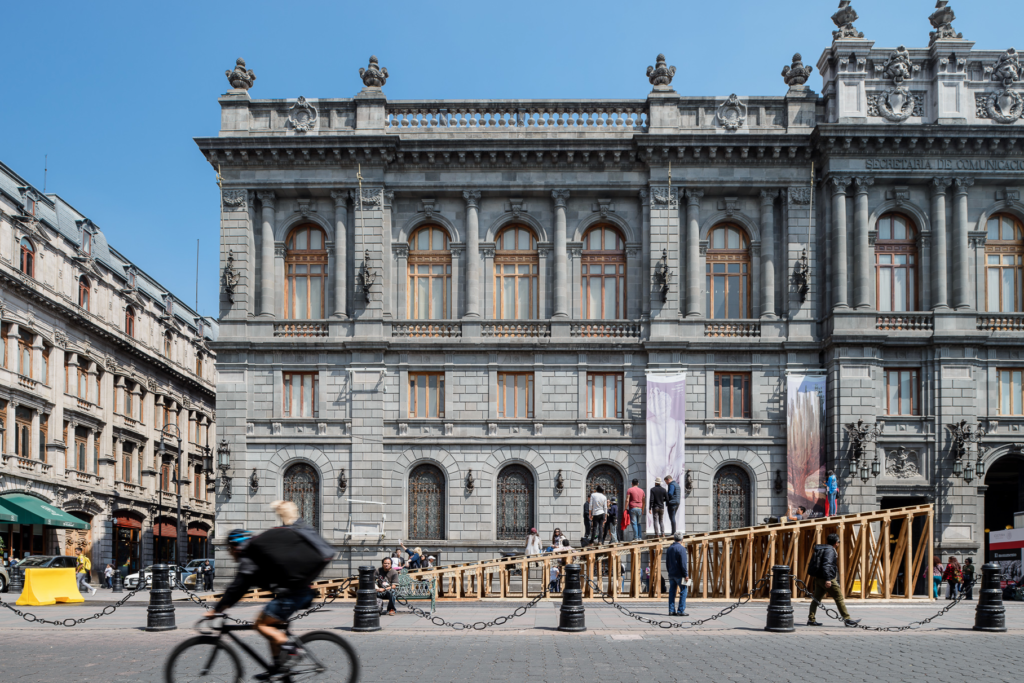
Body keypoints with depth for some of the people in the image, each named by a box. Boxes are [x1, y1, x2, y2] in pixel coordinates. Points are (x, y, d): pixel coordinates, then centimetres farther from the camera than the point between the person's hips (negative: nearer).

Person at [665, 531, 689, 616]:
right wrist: (686, 574, -11)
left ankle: (671, 610, 7)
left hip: (671, 574, 7)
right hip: (679, 574, -7)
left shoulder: (669, 548, 10)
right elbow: (683, 564, -16)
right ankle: (681, 611, -6)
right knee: (683, 592, -1)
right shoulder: (681, 549, -12)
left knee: (672, 592, 8)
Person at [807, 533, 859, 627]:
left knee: (817, 598, 11)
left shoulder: (821, 549, 17)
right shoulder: (830, 550, -13)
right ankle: (847, 619, -1)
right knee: (839, 598, -3)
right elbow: (826, 565, -24)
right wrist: (828, 579, -28)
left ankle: (811, 619, 10)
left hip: (818, 577, 9)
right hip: (828, 578, -9)